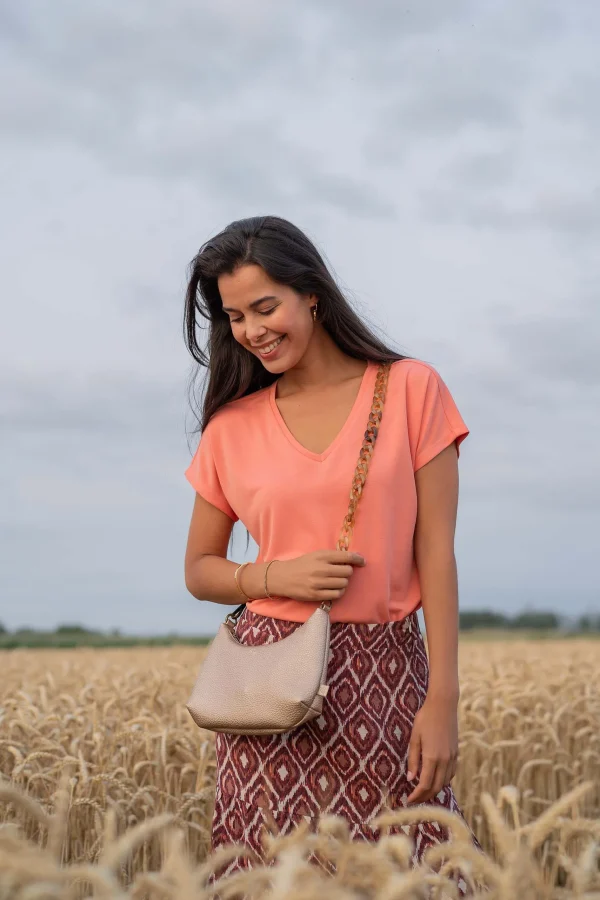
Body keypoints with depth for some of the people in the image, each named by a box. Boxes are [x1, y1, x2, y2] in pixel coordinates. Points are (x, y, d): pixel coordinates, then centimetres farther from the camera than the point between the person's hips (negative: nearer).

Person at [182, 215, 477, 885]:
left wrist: (443, 700, -8)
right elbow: (199, 571, 14)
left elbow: (435, 552, -2)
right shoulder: (231, 427, 6)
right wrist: (277, 577, -7)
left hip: (386, 681, -1)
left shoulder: (411, 390, 0)